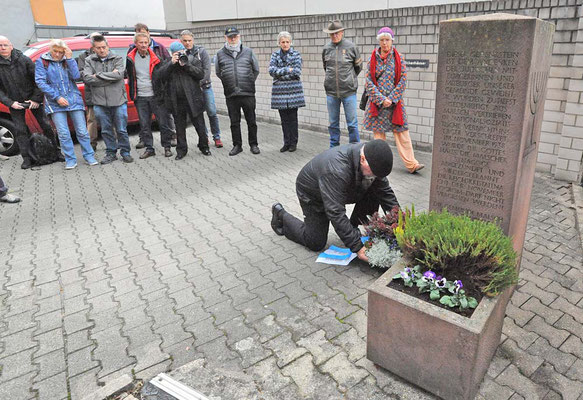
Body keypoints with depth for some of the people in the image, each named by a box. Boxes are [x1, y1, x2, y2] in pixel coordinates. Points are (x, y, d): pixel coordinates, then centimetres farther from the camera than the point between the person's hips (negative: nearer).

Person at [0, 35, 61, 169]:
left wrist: (36, 99, -9)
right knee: (20, 130, 2)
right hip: (15, 102, 1)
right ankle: (27, 158, 9)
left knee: (46, 125, 3)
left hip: (33, 99, -1)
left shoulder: (24, 60, -5)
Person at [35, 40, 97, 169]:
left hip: (73, 100, 1)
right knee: (63, 134, -3)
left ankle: (89, 156, 12)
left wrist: (70, 58, -10)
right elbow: (40, 82, -4)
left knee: (82, 131, 2)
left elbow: (76, 76, -6)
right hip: (55, 103, -1)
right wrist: (57, 97, -12)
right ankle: (70, 160, 6)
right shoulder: (42, 61, 4)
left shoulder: (67, 60, 9)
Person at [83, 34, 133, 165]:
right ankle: (111, 153, 22)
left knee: (121, 130, 4)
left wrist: (98, 75, -11)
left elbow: (119, 74, -14)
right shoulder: (89, 61, 6)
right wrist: (111, 77, -12)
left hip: (118, 101, -1)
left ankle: (125, 152, 19)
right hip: (100, 103, 1)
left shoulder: (117, 59, 4)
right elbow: (87, 79, -10)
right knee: (106, 130, 9)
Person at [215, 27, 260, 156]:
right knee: (234, 122, 7)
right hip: (231, 95, 1)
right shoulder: (220, 54, 6)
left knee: (251, 121, 5)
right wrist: (229, 83, 14)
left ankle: (253, 144, 17)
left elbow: (256, 70, 15)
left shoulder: (248, 52, 6)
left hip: (248, 93, -1)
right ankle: (237, 145, 18)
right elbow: (218, 72, 17)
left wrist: (249, 82, 13)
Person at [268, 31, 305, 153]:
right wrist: (287, 70, -13)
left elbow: (297, 72, -8)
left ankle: (293, 143, 10)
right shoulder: (275, 55, 10)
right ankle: (286, 143, 14)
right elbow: (271, 70, -5)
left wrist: (279, 73, -6)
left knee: (293, 118, 1)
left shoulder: (296, 54, 4)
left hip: (293, 89, -2)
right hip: (279, 90, 2)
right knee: (284, 119, 5)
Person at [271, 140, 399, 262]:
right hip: (312, 194, -6)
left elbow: (386, 192, -11)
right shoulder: (336, 170, -45)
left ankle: (353, 226, 7)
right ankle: (280, 214, 18)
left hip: (341, 190, 6)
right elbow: (336, 213, -44)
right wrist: (357, 247, -43)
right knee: (316, 243, 0)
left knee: (375, 192, -14)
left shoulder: (374, 163, -21)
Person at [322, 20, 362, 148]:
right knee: (333, 123, 10)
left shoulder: (350, 46, -2)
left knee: (352, 123, -1)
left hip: (349, 91, -3)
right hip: (331, 91, 3)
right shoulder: (326, 48, 6)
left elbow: (358, 66, 10)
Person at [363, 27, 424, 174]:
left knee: (401, 132, -4)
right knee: (378, 133, 5)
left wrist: (391, 99, -10)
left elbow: (403, 80, 0)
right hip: (376, 102, 1)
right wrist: (381, 99, -11)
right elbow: (368, 82, -2)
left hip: (395, 102, -1)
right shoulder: (373, 59, 4)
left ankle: (411, 164, -3)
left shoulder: (399, 58, 3)